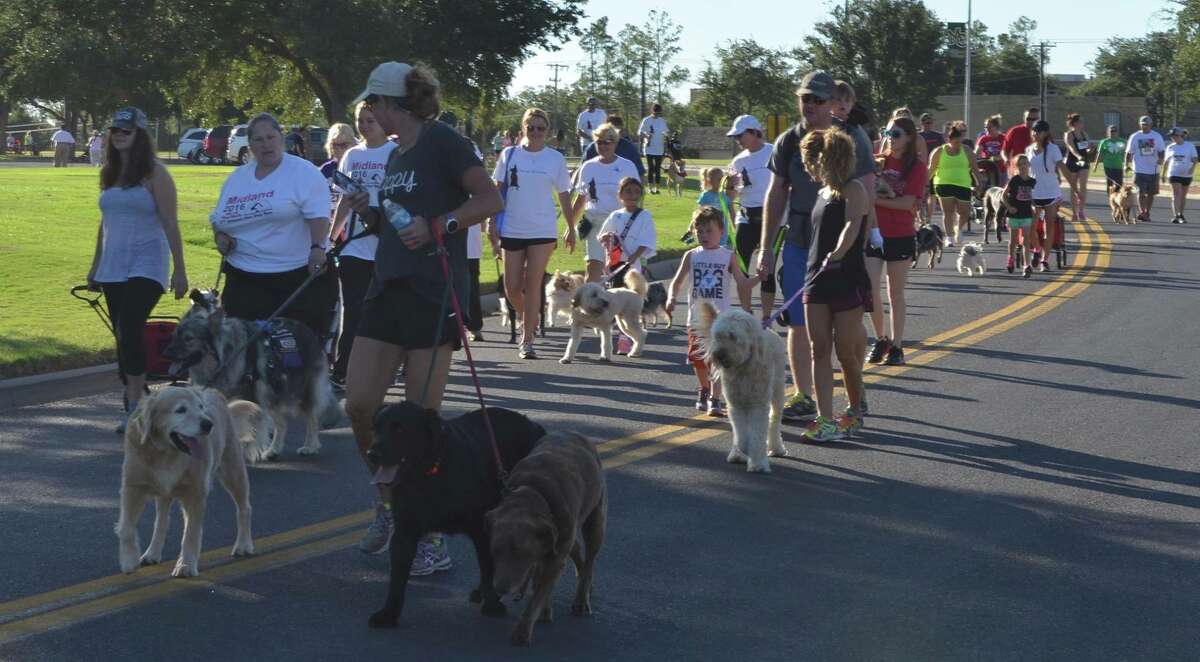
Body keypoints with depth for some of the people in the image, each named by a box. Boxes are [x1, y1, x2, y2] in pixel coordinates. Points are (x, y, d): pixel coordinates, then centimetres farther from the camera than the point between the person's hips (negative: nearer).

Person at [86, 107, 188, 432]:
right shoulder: (109, 173, 12)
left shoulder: (154, 174, -7)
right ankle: (133, 402, 17)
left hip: (145, 266, -6)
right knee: (123, 336, 8)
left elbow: (170, 224, -7)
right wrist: (95, 265, 20)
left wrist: (180, 271, -10)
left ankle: (135, 407, -16)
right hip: (113, 267, 7)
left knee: (129, 331, -18)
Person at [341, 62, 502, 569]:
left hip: (433, 295, -8)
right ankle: (388, 503, 22)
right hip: (389, 291, 8)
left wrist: (437, 226, -23)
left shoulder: (442, 142, -7)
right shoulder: (395, 155, 18)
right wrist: (370, 213, 7)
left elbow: (491, 200, -13)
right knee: (359, 404, 0)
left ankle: (429, 538, 6)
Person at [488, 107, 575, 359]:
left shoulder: (555, 158, 3)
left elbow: (564, 195, 9)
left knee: (533, 284, -6)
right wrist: (492, 220, -3)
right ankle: (523, 318, 33)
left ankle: (527, 341, -1)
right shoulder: (509, 155, 3)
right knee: (512, 286, 3)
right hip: (512, 229, 1)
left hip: (543, 231, -1)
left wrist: (571, 228, 10)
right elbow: (497, 189, 6)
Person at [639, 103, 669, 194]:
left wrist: (666, 147, 6)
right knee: (650, 168, -3)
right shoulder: (646, 120, -3)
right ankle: (651, 187, 1)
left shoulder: (663, 121, 9)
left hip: (659, 149, 3)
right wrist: (646, 135, -25)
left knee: (658, 168, 4)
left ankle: (657, 187, 7)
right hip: (649, 148, -3)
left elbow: (666, 134, 14)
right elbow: (639, 133, -5)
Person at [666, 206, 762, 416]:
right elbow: (677, 282, 6)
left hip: (720, 318, -3)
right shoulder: (691, 256, 6)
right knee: (698, 360, 11)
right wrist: (671, 298, -13)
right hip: (697, 318, 3)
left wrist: (759, 277, -17)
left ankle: (715, 400, -12)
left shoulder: (729, 256, 1)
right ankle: (704, 390, 36)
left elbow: (742, 284, 1)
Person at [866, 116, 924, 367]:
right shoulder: (877, 161, 6)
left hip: (901, 236, -2)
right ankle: (881, 339, 15)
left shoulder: (917, 167, -3)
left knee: (896, 294, 6)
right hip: (873, 233, 2)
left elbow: (908, 203, -12)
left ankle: (896, 346, 15)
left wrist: (876, 199, -14)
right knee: (869, 290, -5)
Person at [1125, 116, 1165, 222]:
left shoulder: (1157, 136, 6)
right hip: (1140, 170, -2)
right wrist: (1126, 165, -4)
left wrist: (1160, 160, -17)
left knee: (1151, 193, 8)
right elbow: (1129, 152, 6)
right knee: (1141, 192, -13)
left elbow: (1161, 150, 2)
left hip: (1154, 169, 2)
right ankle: (1141, 212, -21)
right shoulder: (1135, 137, 4)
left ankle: (1147, 213, 21)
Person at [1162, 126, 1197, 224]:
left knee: (1183, 195, 10)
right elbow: (1166, 162, 13)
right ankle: (1176, 215, -23)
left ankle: (1180, 215, 23)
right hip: (1174, 174, 0)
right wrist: (1163, 175, 14)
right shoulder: (1170, 147, 6)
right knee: (1176, 194, -14)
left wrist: (1192, 167, -23)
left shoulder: (1190, 146, 0)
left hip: (1186, 175, 0)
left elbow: (1194, 159, -3)